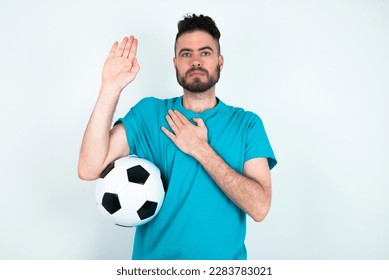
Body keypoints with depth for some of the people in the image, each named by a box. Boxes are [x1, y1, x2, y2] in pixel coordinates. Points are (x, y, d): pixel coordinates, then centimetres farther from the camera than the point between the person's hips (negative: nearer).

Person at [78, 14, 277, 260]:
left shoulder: (247, 124, -7)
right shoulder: (149, 113, -6)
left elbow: (259, 207, -18)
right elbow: (89, 169, -18)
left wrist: (201, 149, -20)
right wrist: (111, 88, -24)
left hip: (224, 256, 0)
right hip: (156, 255, 1)